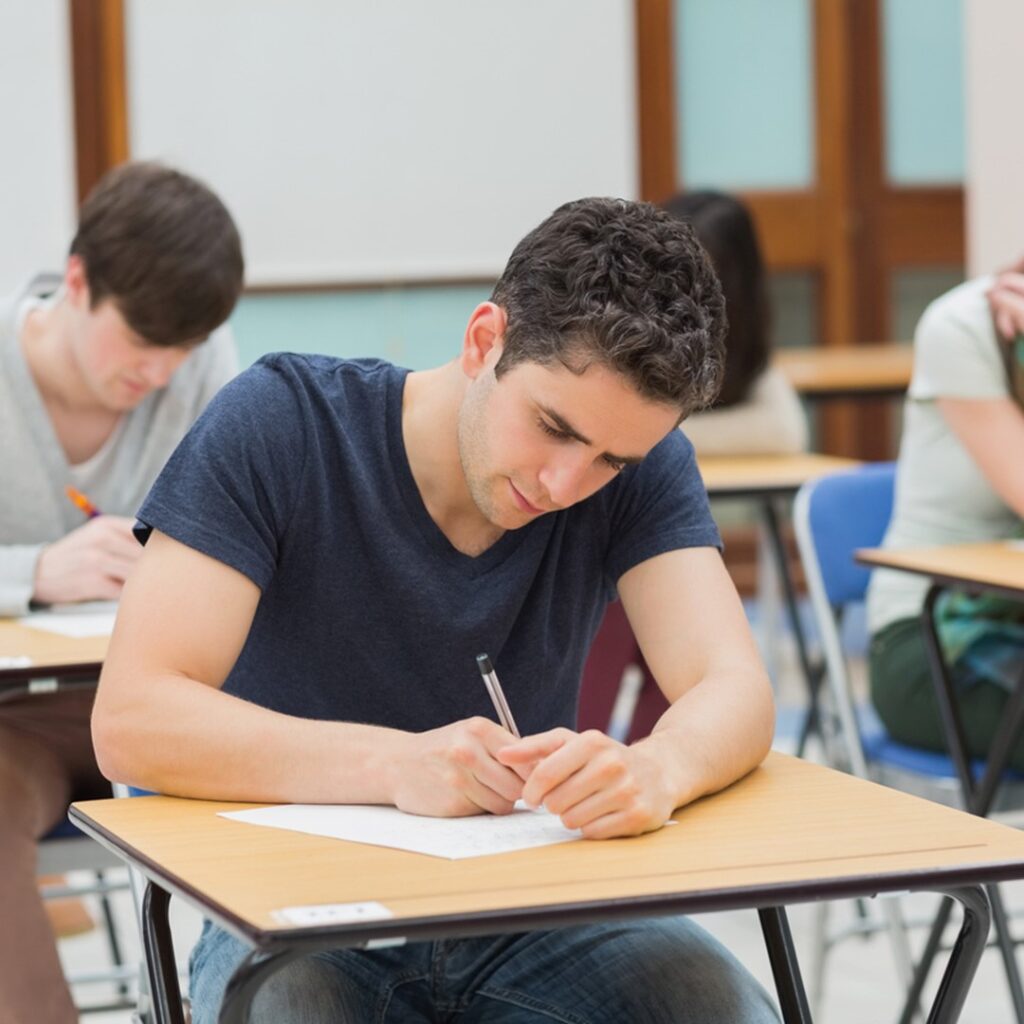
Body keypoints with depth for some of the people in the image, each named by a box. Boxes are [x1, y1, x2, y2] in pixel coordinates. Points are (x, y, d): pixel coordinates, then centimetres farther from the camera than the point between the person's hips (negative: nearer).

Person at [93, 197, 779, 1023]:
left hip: (532, 910, 2)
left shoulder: (643, 467, -3)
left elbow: (735, 692, -15)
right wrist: (396, 764, -35)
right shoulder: (280, 423, -13)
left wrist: (656, 768, -40)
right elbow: (131, 721, -21)